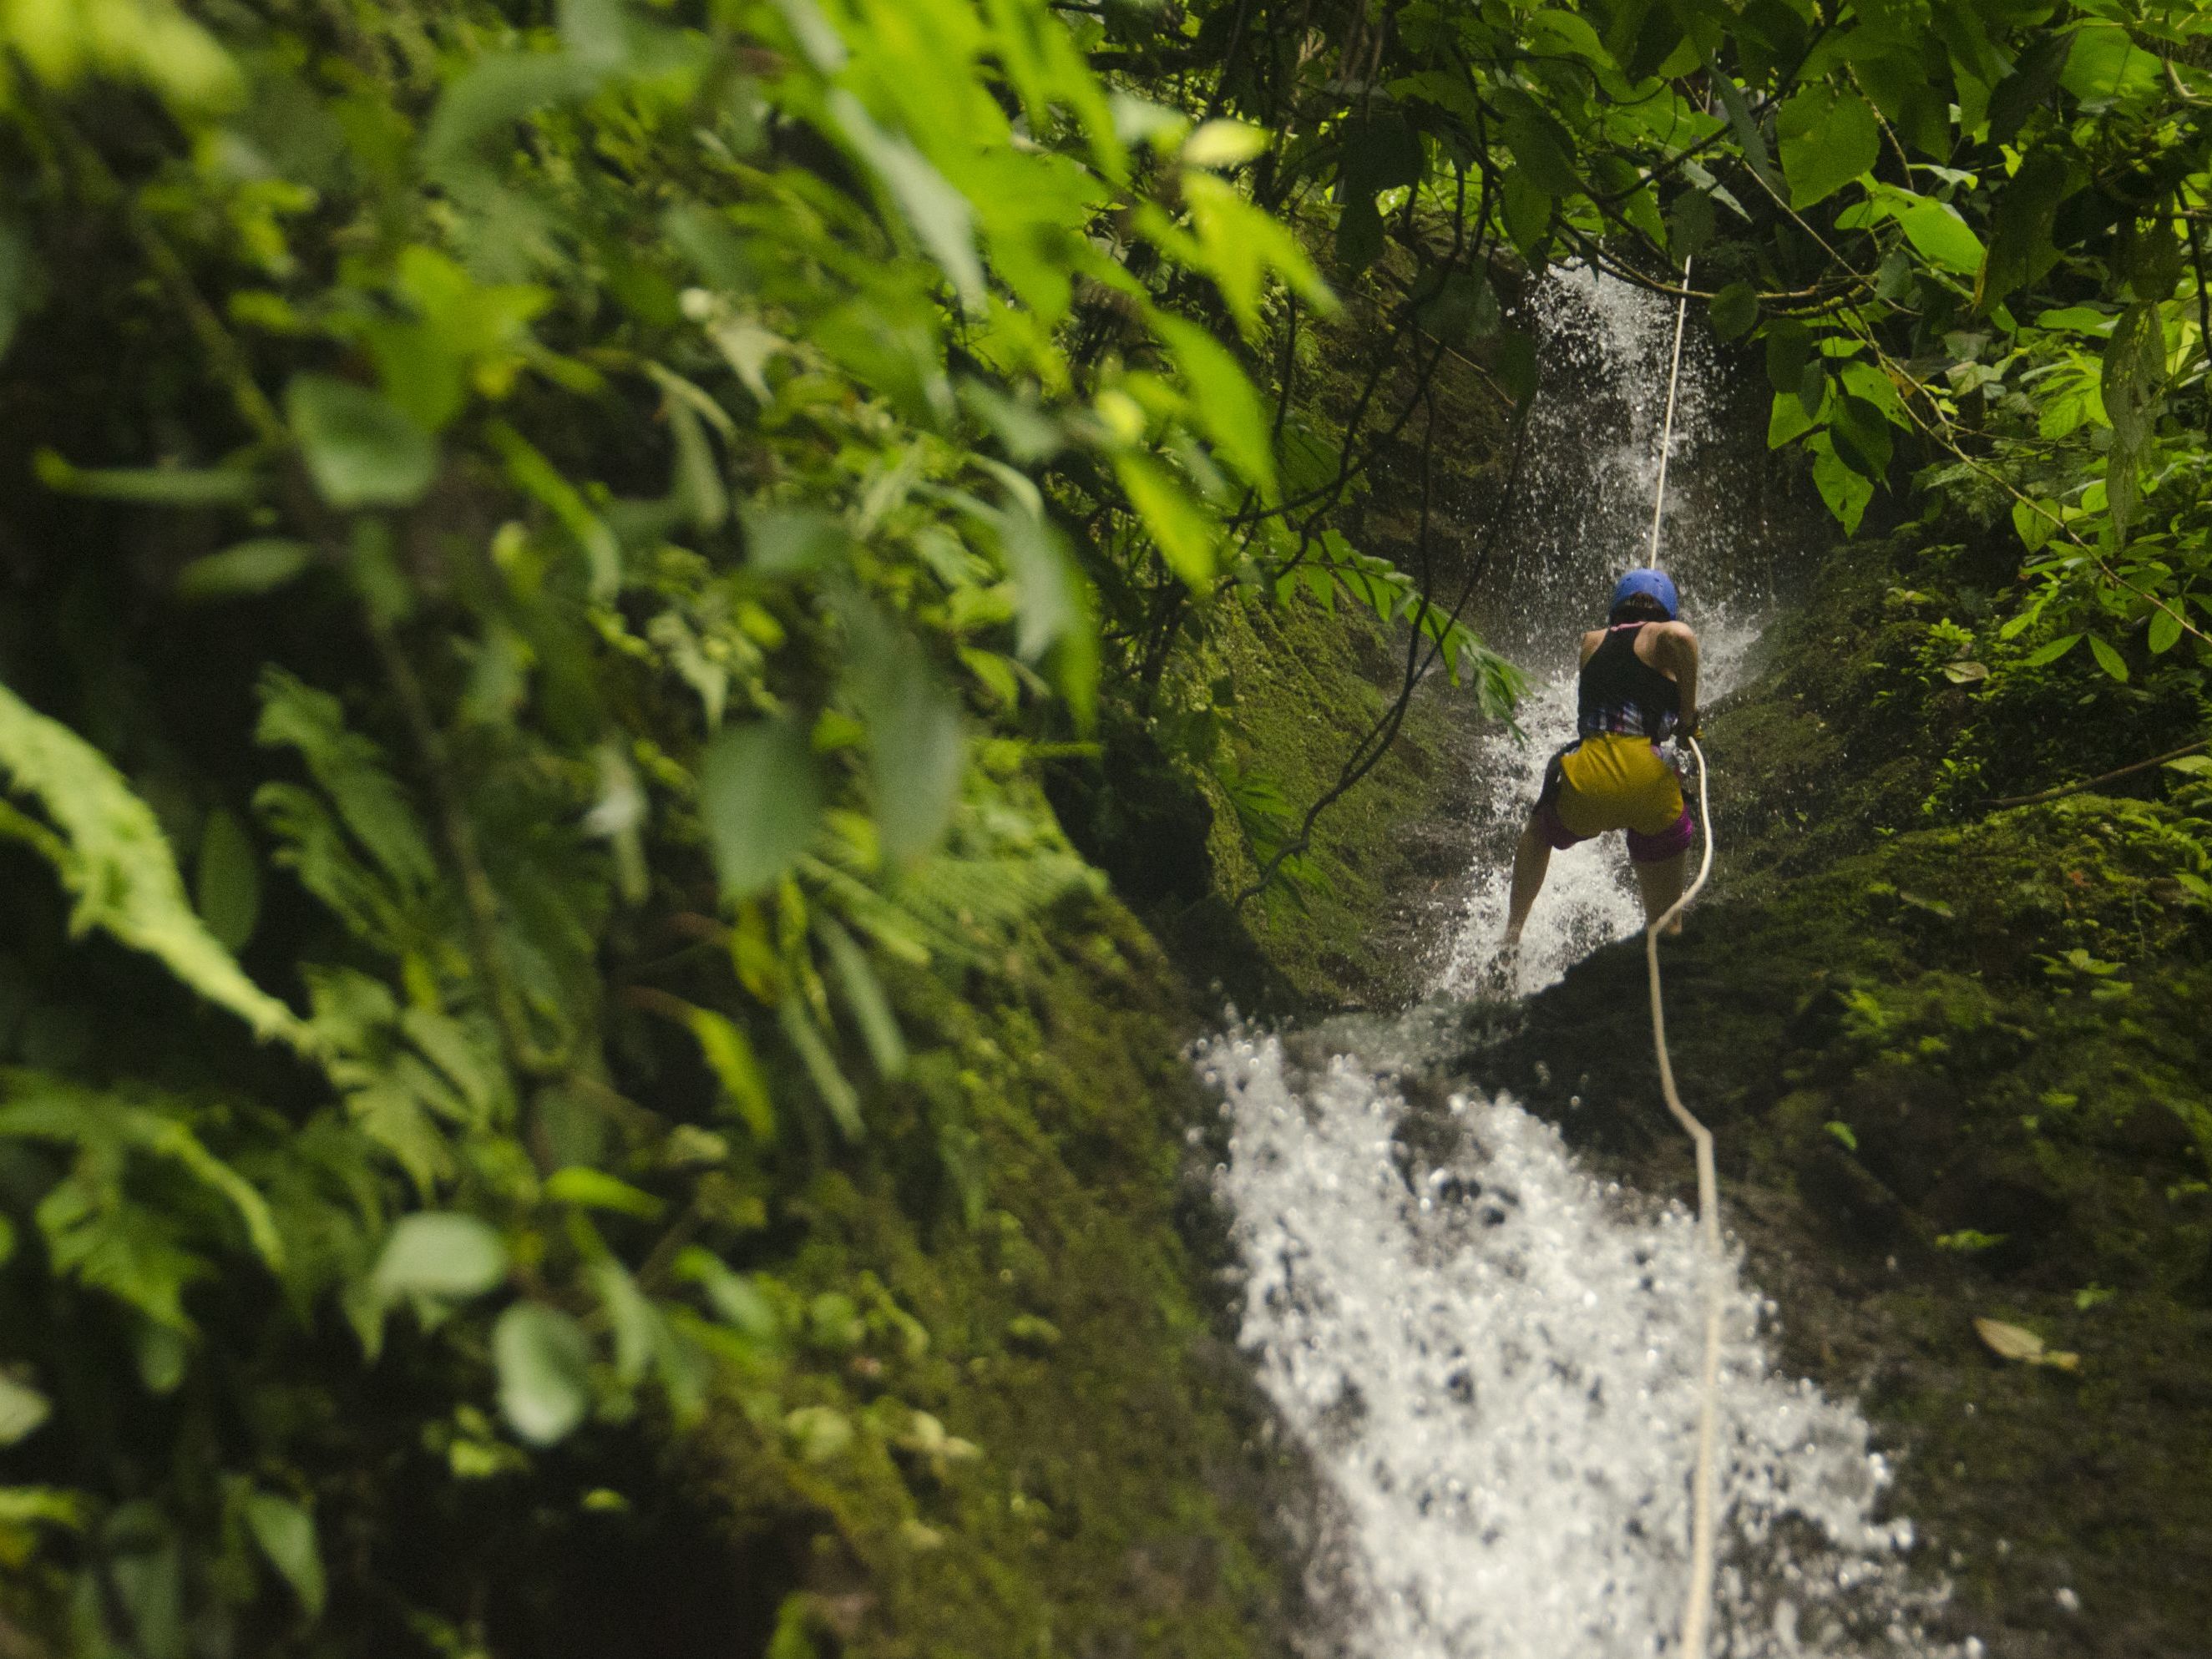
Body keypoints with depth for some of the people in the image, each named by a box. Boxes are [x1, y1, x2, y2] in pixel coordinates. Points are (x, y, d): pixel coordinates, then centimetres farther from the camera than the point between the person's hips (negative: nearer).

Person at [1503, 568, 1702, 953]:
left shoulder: (1591, 642, 19)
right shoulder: (1661, 636, 7)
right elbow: (1681, 635, -19)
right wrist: (1688, 713, -9)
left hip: (1585, 788, 3)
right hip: (1650, 785, -3)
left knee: (1539, 832, 38)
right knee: (1666, 921, 14)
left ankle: (1512, 938, 37)